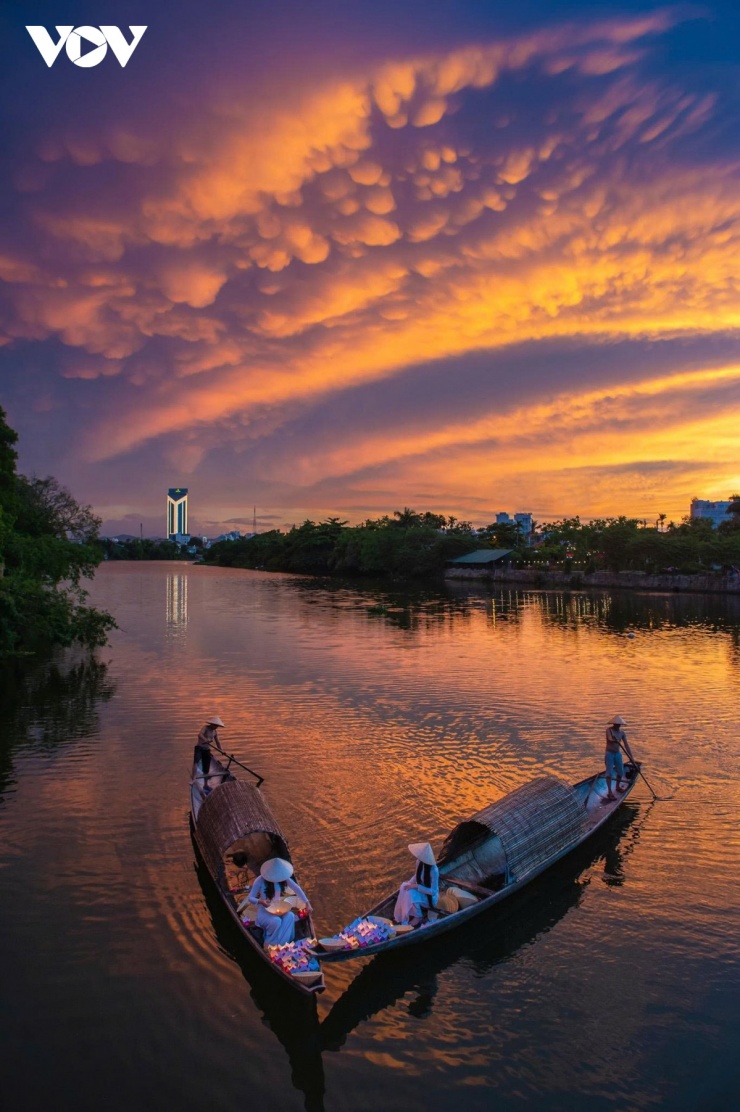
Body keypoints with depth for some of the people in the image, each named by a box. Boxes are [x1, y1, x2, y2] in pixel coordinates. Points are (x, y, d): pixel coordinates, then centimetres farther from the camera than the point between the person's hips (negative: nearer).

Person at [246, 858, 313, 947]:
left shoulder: (283, 877, -7)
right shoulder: (260, 880, -18)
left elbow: (297, 889, -3)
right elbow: (250, 898, -15)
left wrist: (307, 904, -12)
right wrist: (260, 901, -37)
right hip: (264, 911, -4)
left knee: (290, 916, -30)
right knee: (276, 921, -36)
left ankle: (280, 944, -22)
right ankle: (269, 945, -15)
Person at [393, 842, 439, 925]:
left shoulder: (433, 870, -31)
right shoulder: (420, 862, -11)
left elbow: (433, 891, -27)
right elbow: (417, 875, 9)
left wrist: (416, 886, -29)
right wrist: (410, 882, -9)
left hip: (430, 897, -7)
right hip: (421, 890, 7)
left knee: (410, 893, -30)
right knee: (404, 886, -20)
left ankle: (418, 916, -7)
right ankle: (402, 915, -4)